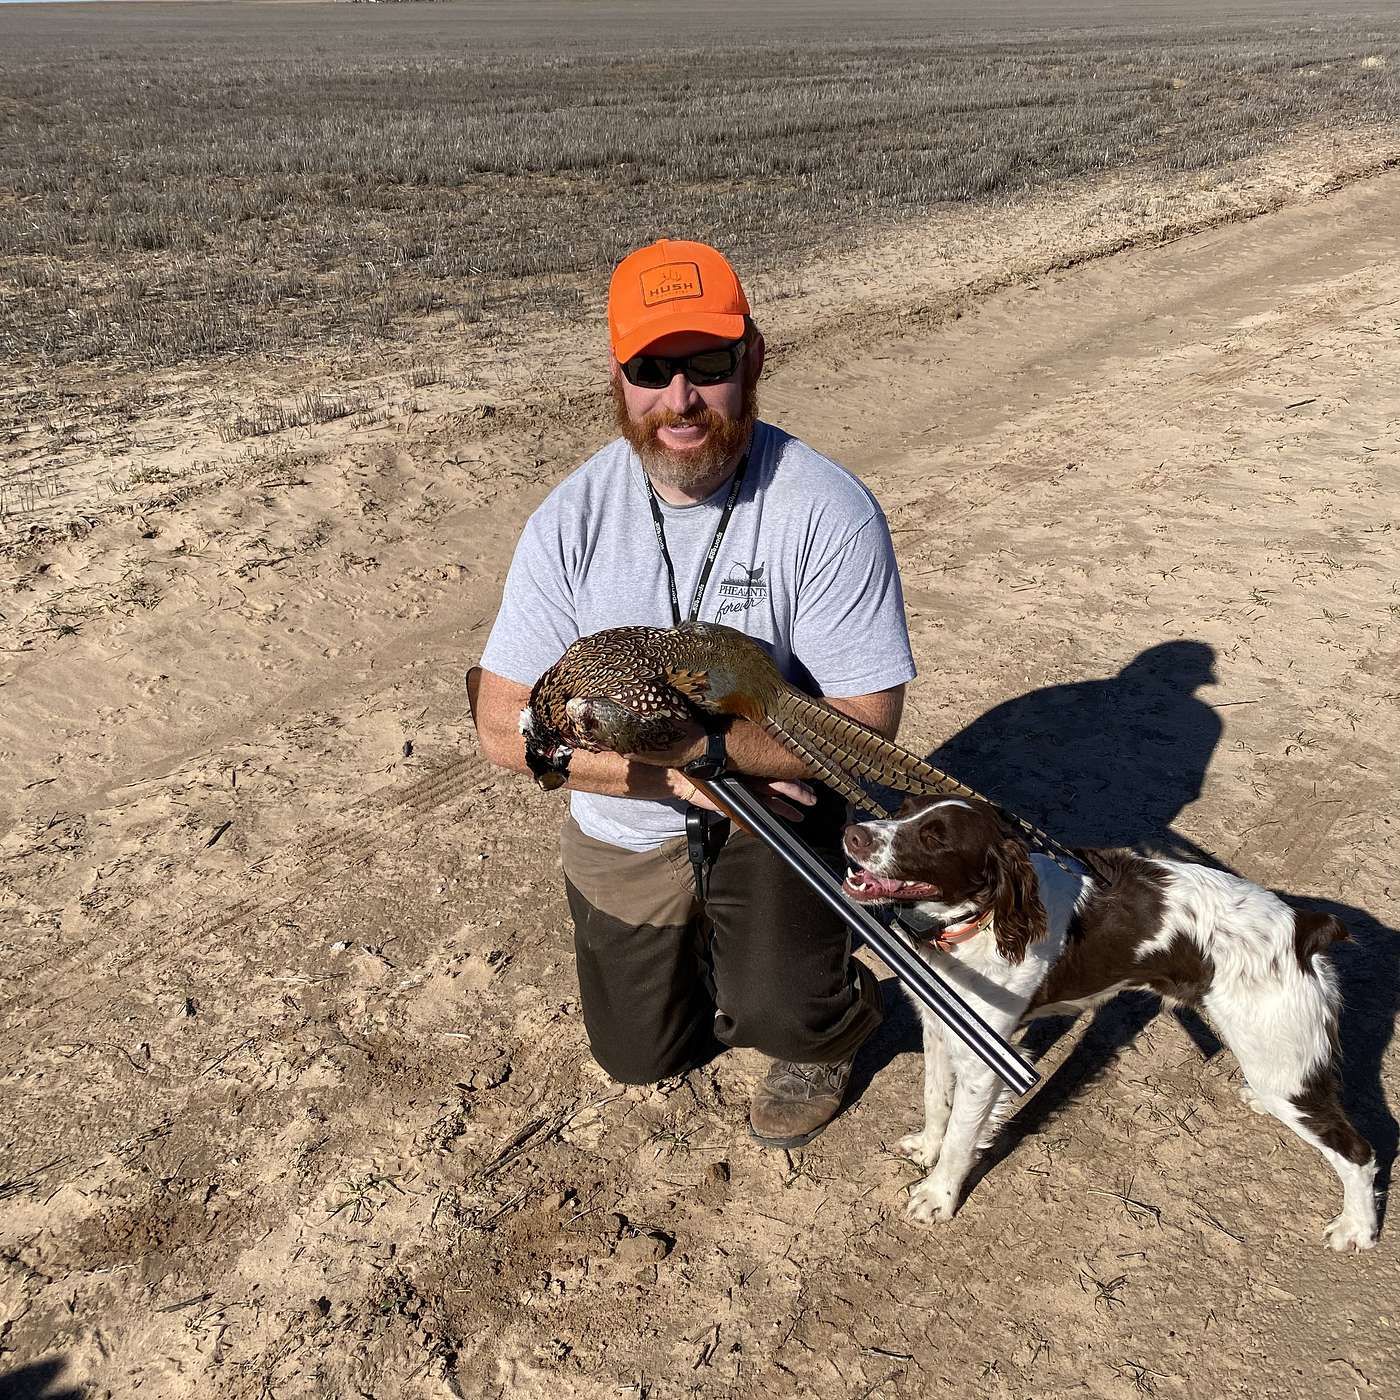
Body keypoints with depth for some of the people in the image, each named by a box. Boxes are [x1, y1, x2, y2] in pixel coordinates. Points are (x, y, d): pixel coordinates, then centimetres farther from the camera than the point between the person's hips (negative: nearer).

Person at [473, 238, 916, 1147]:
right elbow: (506, 729, -15)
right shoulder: (572, 519, -15)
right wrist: (671, 774, -26)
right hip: (628, 830, 4)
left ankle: (827, 1034, 12)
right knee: (642, 1057, 20)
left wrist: (683, 737, -35)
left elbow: (863, 724, -25)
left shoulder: (829, 511, -23)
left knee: (779, 1012, -27)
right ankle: (705, 940, 52)